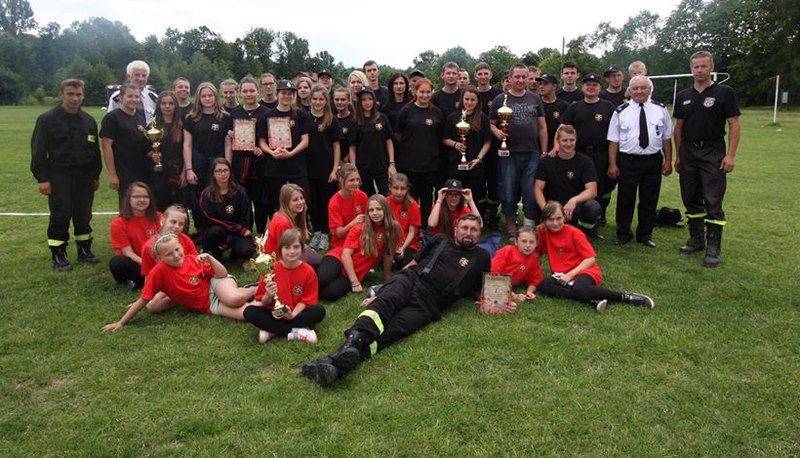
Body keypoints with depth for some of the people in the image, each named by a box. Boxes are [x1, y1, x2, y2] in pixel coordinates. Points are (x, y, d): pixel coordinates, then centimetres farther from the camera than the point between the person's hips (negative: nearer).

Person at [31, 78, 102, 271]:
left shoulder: (89, 121, 9)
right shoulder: (47, 120, -4)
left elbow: (95, 150, 15)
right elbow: (38, 151, -5)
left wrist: (96, 175, 13)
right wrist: (42, 178, -10)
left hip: (84, 177, 4)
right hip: (59, 177, -4)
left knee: (84, 216, 10)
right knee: (60, 217, -1)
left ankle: (84, 250, 23)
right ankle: (58, 256, 8)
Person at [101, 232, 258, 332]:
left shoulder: (194, 260, -8)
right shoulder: (159, 272, -13)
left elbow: (223, 274, -5)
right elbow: (143, 301, -6)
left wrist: (209, 258, -20)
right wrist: (121, 323, -5)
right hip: (207, 306, 0)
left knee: (235, 299, -36)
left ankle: (253, 289, -5)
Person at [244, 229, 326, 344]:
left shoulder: (308, 272, -10)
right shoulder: (271, 270, -9)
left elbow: (307, 300, -6)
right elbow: (264, 303, -3)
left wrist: (292, 314, -23)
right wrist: (268, 296, -27)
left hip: (298, 312, 0)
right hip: (275, 313, 1)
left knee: (319, 310, -29)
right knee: (249, 312, -25)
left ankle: (272, 332, -24)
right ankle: (296, 332, -27)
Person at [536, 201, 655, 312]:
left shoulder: (574, 233, -7)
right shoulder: (543, 232, 2)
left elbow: (591, 258, -10)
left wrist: (570, 274, -18)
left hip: (585, 271, -4)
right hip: (562, 277, 4)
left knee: (580, 289, -39)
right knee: (544, 285, -28)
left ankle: (626, 297, -21)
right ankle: (593, 301, -34)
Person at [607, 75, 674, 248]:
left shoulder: (661, 109, 4)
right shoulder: (621, 111, -1)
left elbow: (666, 138, 7)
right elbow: (613, 140, -2)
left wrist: (668, 161, 4)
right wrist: (612, 164, -6)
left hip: (653, 160, 2)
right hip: (628, 161, -2)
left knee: (650, 200, 10)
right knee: (625, 199, 6)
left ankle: (645, 234, 24)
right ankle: (623, 234, 21)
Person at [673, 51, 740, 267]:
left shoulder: (724, 93, -3)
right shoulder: (683, 96, 10)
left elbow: (734, 125, -5)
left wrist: (731, 155, -13)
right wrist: (677, 156, 10)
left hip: (713, 153, -5)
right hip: (688, 153, 5)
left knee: (713, 202, -5)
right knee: (691, 199, 11)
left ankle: (713, 248, 1)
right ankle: (696, 239, 24)